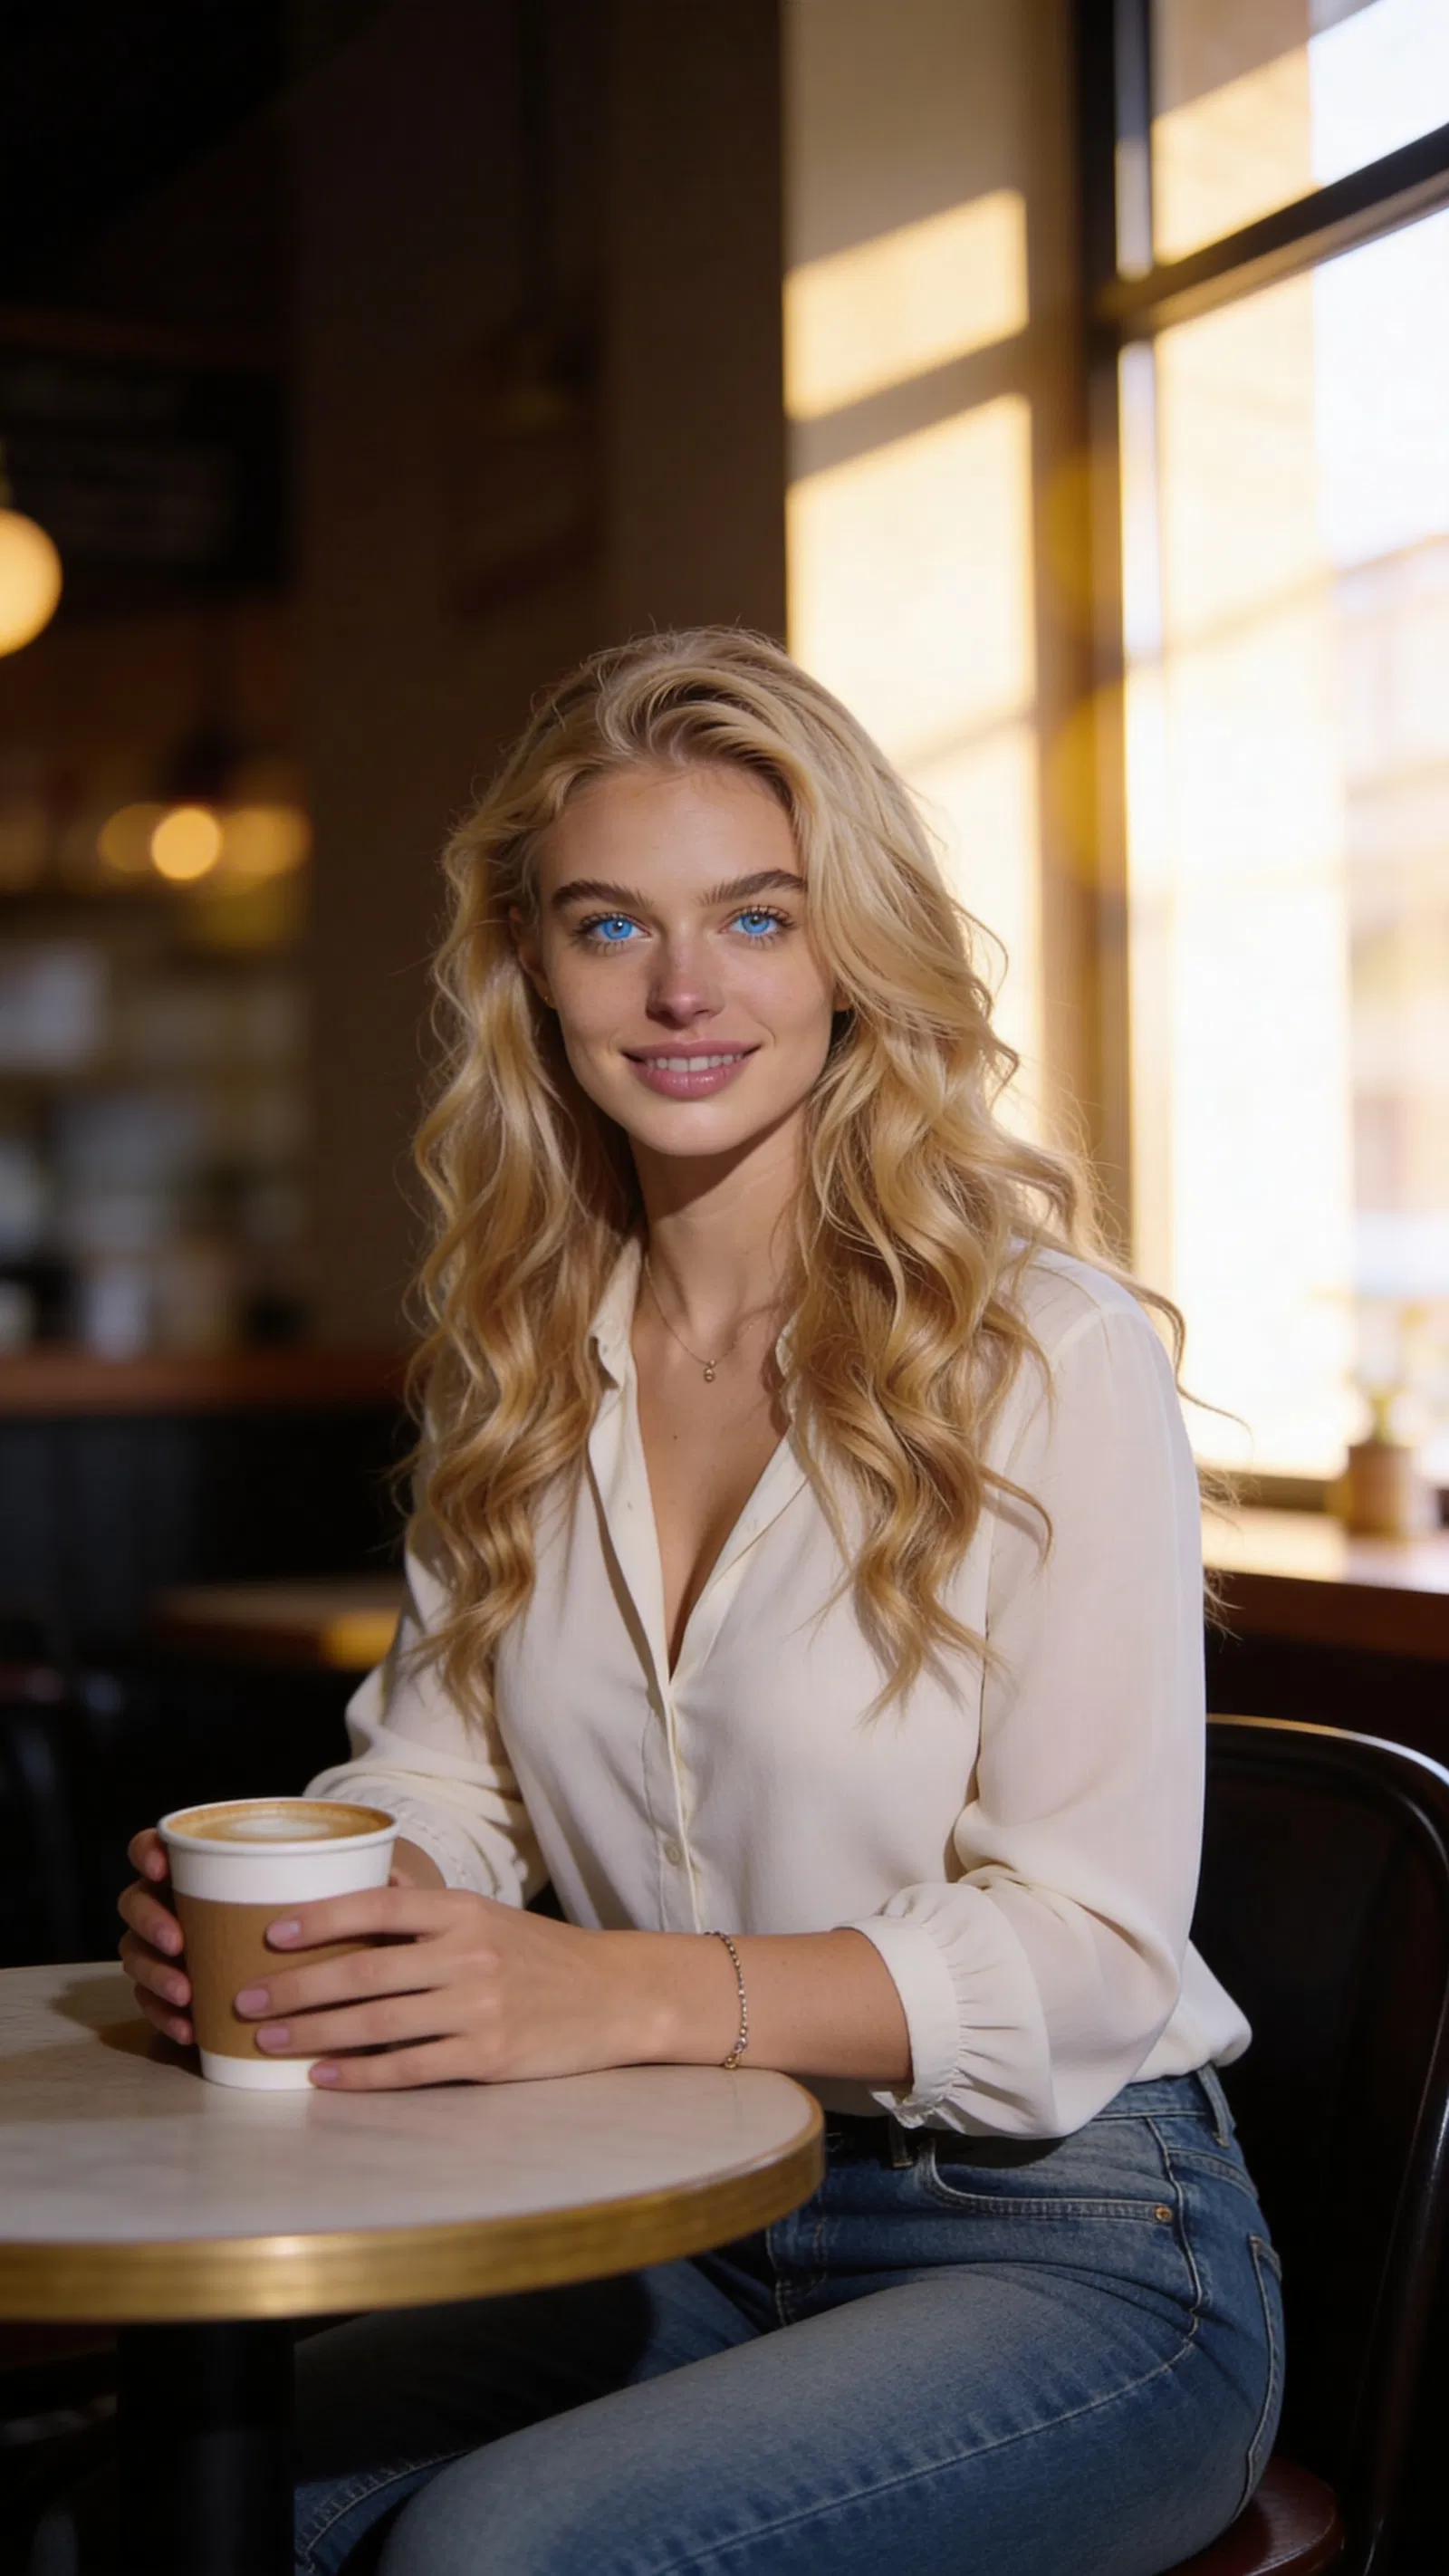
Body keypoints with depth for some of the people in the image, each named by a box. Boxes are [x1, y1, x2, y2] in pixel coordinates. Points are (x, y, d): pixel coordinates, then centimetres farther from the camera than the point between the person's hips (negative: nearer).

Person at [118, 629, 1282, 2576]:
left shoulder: (1051, 1353, -13)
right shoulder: (526, 1357, 7)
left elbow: (1090, 1942, -17)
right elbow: (443, 1771, 8)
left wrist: (614, 1993, -31)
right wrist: (272, 1905, -16)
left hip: (1064, 2250, -4)